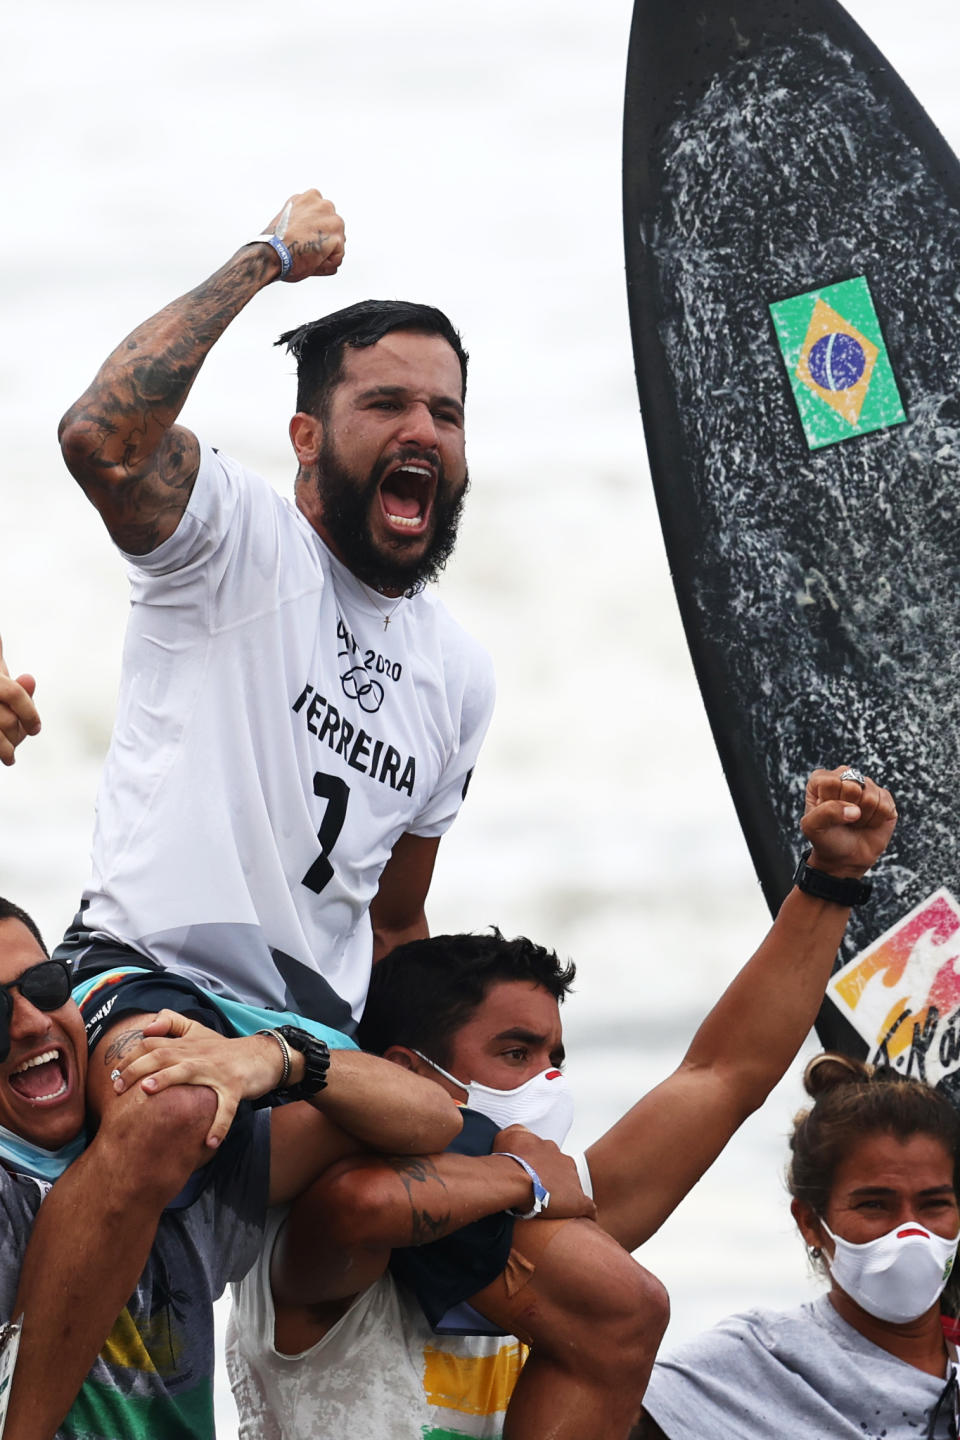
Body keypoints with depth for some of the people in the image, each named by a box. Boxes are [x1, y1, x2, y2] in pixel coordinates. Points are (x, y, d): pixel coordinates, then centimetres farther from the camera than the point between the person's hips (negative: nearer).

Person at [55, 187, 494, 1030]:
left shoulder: (460, 675, 18)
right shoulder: (238, 535, -2)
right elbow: (101, 438, -24)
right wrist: (270, 256, -14)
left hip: (315, 1027, 8)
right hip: (148, 977, -8)